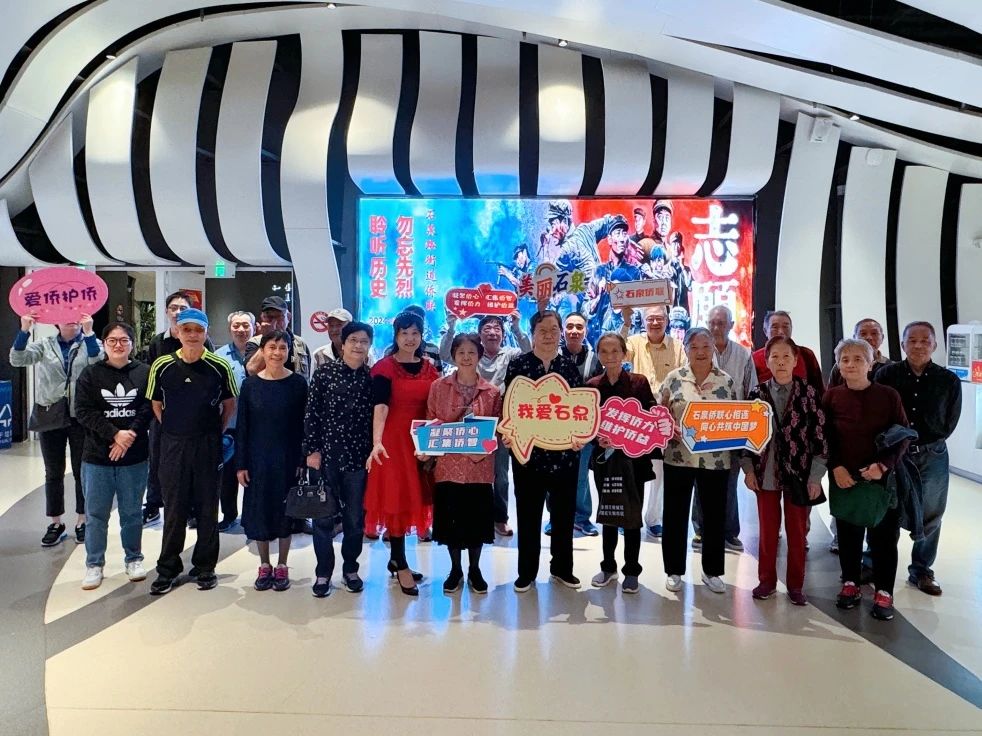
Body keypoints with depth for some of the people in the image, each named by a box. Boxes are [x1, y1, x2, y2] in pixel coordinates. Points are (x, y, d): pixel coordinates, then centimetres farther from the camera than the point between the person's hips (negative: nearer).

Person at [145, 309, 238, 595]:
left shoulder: (220, 366, -5)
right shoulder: (162, 366, -1)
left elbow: (230, 404, 6)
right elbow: (156, 404, 11)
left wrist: (215, 431, 3)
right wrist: (172, 430, 6)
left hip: (208, 445, -1)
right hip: (173, 444, 1)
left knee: (207, 507, 8)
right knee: (173, 507, 8)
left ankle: (205, 566, 22)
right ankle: (168, 568, 21)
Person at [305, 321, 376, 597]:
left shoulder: (372, 377, 2)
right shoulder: (324, 372, -2)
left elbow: (376, 417, 4)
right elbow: (311, 413, -2)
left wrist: (373, 452, 1)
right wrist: (312, 449, -6)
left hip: (358, 456, 1)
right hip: (326, 454, -1)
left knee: (355, 517, 11)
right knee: (323, 516, 7)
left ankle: (350, 568, 28)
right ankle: (323, 572, 22)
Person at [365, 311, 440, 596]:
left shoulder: (429, 368, 9)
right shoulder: (384, 367, -7)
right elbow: (380, 406, -19)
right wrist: (376, 441, -32)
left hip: (422, 441, 5)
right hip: (393, 440, -5)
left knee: (412, 498, 11)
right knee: (396, 500, -1)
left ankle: (395, 558, 26)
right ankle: (401, 565, 10)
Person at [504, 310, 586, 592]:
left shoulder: (570, 366, 6)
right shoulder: (518, 364, -1)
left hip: (565, 450, 2)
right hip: (528, 449, -2)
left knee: (564, 510, 12)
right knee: (528, 512, 7)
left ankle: (562, 567, 28)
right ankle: (527, 571, 21)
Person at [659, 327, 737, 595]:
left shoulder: (726, 381, 3)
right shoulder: (674, 378, -1)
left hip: (716, 459, 1)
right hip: (678, 457, -1)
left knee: (715, 515, 11)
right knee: (675, 514, 7)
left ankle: (712, 570, 28)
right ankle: (674, 570, 23)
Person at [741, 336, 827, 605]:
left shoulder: (809, 393, -5)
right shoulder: (757, 393, 0)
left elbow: (820, 436, -5)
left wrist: (816, 476, -7)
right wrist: (748, 469, 0)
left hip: (799, 473, -1)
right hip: (766, 473, 1)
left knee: (797, 531, 10)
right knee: (767, 530, 11)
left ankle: (796, 585, 24)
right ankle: (767, 580, 25)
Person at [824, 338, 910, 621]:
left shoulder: (888, 395, -6)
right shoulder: (831, 397, -2)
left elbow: (903, 435, -3)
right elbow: (824, 438, 3)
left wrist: (883, 464, -16)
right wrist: (836, 467, -10)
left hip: (883, 478, -1)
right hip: (844, 478, 1)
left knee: (884, 535, 6)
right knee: (848, 533, 11)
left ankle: (883, 592, 20)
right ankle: (850, 584, 26)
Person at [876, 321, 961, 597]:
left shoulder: (949, 381, -2)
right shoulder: (886, 375, -5)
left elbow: (948, 424, 4)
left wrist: (921, 442, 2)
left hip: (932, 456, 2)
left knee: (930, 515, 10)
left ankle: (920, 571, 26)